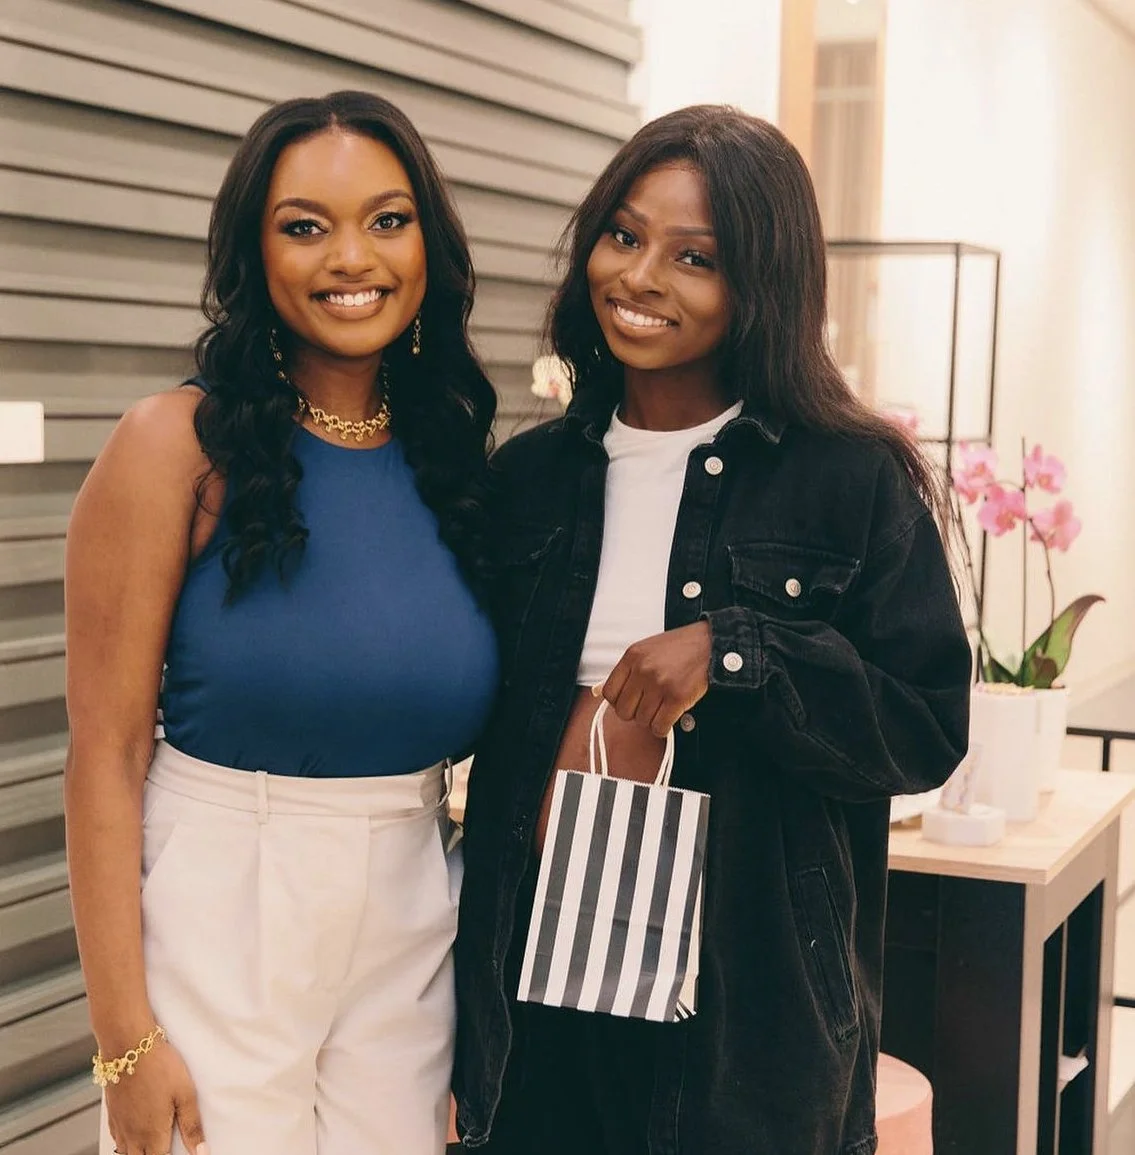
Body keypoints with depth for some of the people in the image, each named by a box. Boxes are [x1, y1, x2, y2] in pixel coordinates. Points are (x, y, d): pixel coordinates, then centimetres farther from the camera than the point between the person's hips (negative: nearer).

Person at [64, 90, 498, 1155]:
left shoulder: (452, 456, 3)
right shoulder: (178, 446, -11)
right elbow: (107, 756, -12)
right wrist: (125, 1036, -14)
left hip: (411, 930, 4)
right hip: (217, 916, -4)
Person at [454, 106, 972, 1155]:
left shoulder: (855, 479, -6)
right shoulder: (529, 477, 6)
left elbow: (929, 732, -9)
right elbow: (483, 718, 12)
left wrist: (734, 653, -20)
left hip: (751, 988, -3)